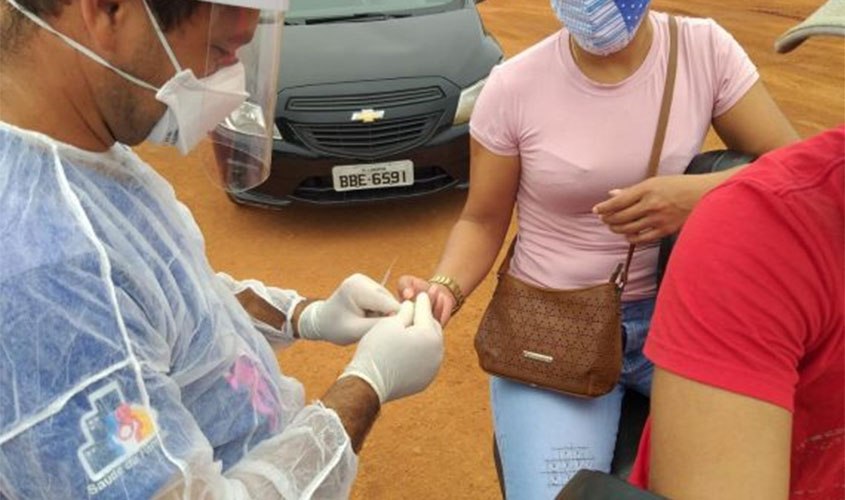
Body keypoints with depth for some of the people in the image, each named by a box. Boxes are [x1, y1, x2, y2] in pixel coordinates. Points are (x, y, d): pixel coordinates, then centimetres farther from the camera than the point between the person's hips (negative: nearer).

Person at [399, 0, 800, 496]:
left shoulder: (707, 49, -5)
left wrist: (701, 192, -26)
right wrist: (445, 289, -21)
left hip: (673, 313, 2)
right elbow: (483, 222, -1)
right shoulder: (513, 87, -9)